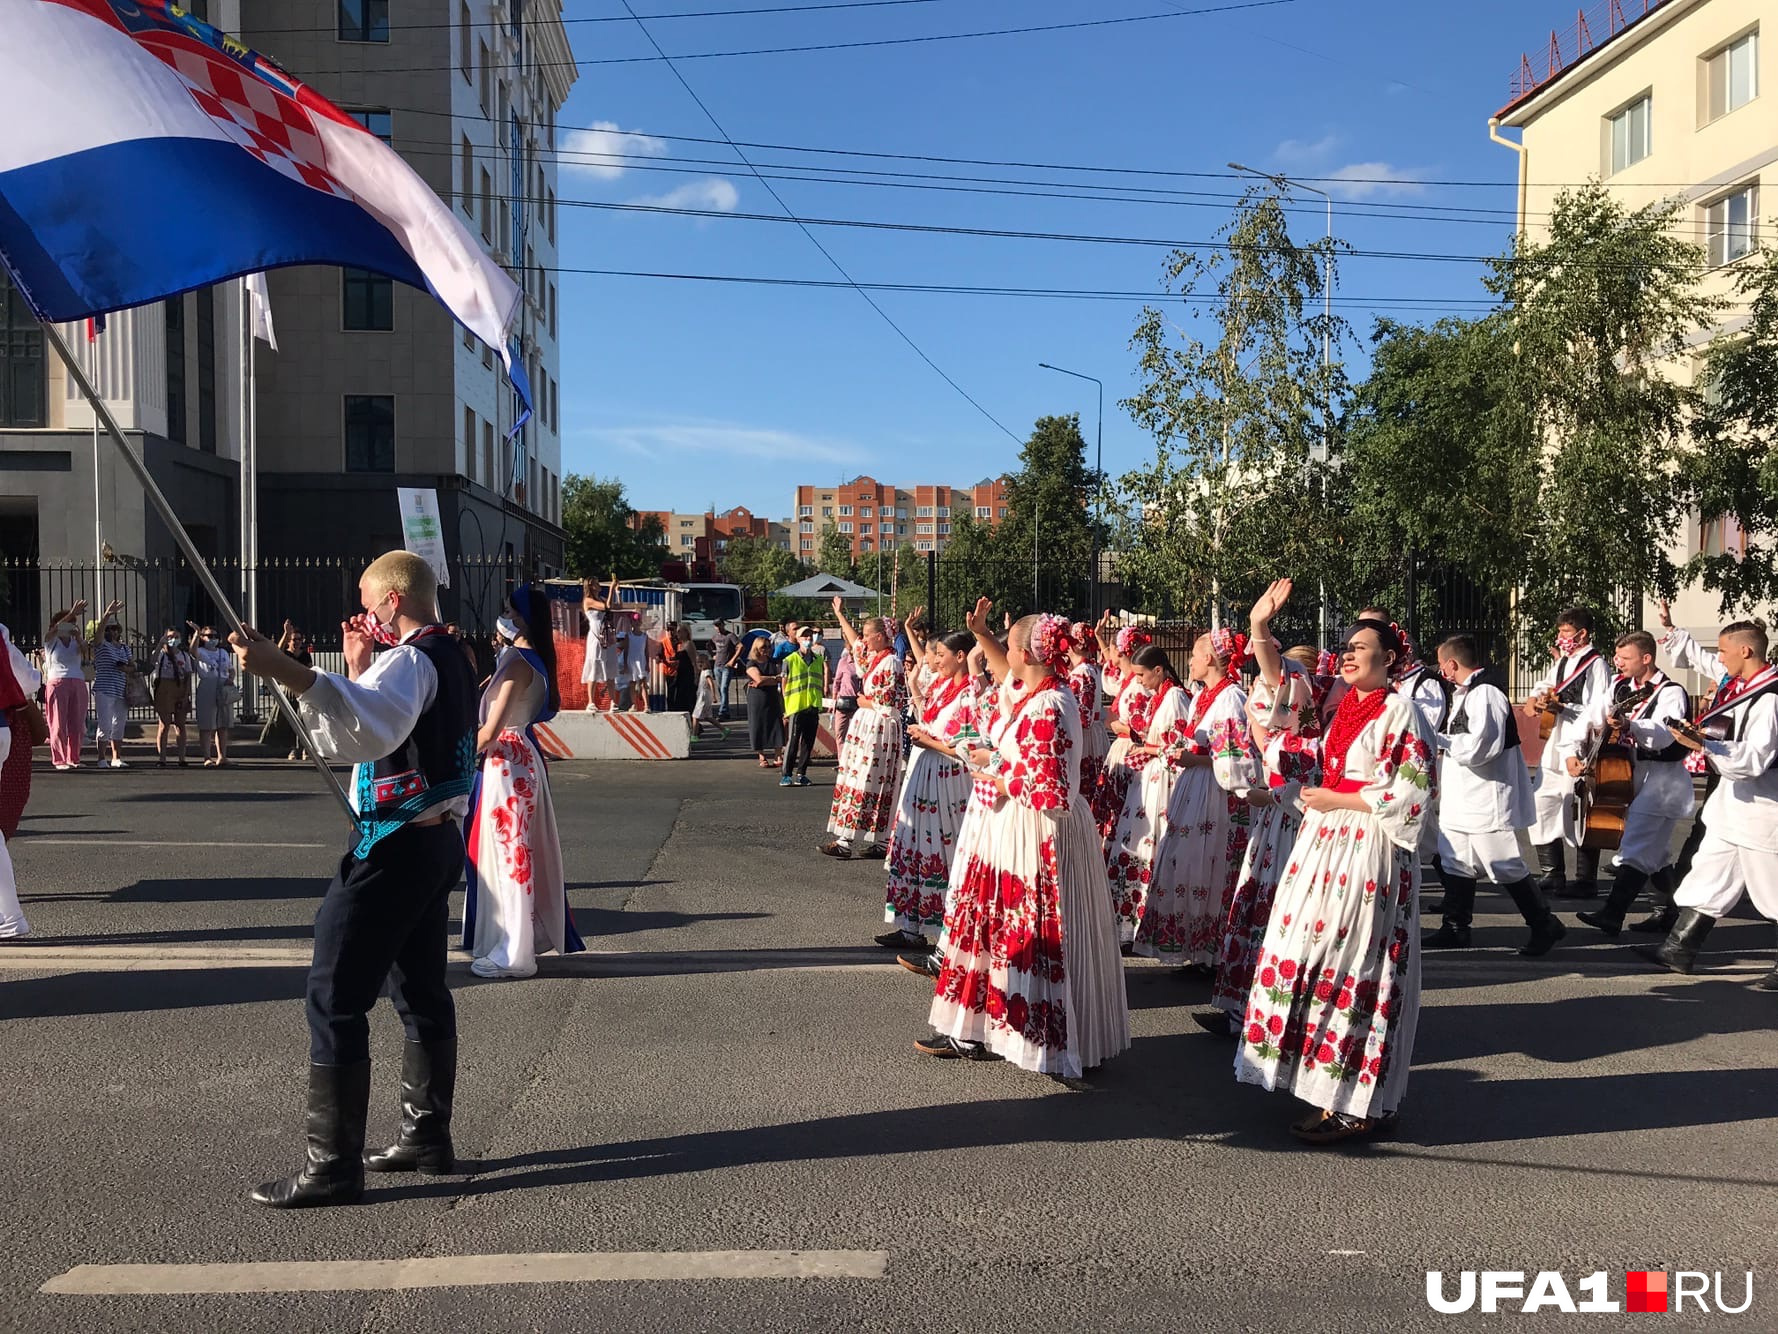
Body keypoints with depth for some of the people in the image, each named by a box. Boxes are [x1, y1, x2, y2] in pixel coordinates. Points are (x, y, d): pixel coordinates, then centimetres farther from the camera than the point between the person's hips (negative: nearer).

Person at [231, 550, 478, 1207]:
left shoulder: (409, 661, -16)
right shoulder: (450, 659, 15)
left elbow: (365, 730, -38)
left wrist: (283, 670, -48)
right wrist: (357, 667, 13)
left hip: (395, 846, -10)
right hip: (437, 839, 10)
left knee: (334, 998, -5)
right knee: (420, 989, 18)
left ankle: (332, 1166, -1)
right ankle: (427, 1135, 29)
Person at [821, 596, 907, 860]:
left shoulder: (890, 663, -15)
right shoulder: (874, 658, 12)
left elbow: (887, 704, -20)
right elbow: (855, 642, 31)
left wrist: (864, 702, -4)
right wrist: (839, 615, 38)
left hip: (880, 727, -9)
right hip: (866, 724, 9)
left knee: (863, 781, -7)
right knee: (867, 782, 8)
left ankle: (846, 840, -6)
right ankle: (874, 842, 11)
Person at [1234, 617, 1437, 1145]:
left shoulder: (1400, 711, -8)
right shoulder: (1344, 708, 15)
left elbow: (1413, 794, -14)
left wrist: (1338, 800, -12)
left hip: (1369, 851, -8)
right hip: (1325, 843, 8)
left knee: (1352, 968, -6)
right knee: (1312, 960, 7)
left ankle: (1359, 1105, 3)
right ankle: (1330, 1093, 18)